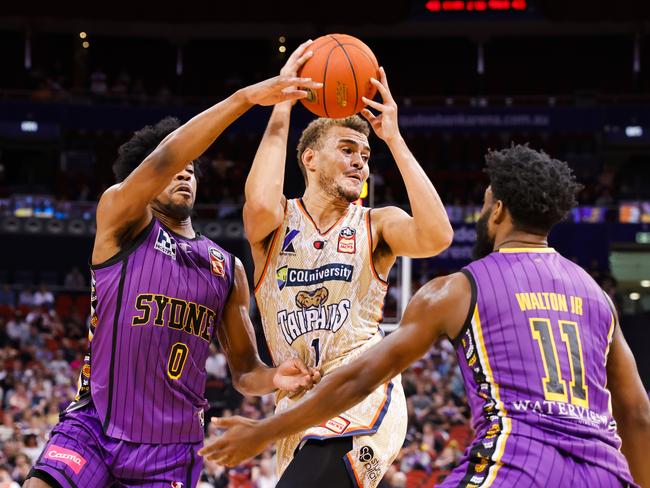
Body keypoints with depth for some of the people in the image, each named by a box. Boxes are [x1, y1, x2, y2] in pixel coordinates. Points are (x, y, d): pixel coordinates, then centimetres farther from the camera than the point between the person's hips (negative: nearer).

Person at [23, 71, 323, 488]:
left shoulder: (229, 269, 12)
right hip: (94, 426, -3)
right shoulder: (119, 220, -1)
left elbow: (245, 370, 13)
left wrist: (274, 377, -12)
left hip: (171, 447, 4)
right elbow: (162, 160, -20)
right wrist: (245, 98, -29)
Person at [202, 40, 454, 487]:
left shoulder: (375, 225, 3)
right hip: (301, 407, 4)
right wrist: (281, 107, -14)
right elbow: (261, 204, -22)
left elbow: (437, 236, -19)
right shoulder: (276, 224, 4)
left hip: (363, 397, -4)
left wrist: (394, 138, -14)